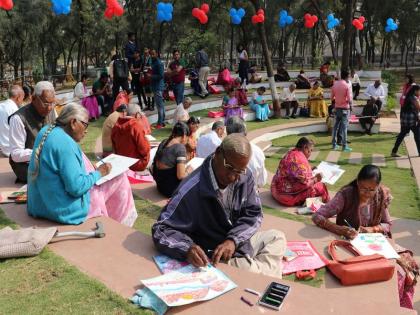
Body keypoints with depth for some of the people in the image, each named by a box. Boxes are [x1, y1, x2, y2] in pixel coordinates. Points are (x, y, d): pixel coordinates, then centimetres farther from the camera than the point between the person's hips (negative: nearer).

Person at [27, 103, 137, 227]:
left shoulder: (45, 132, 4)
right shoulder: (65, 143, -25)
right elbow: (77, 188, -26)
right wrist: (98, 173, -10)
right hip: (63, 210, -9)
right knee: (119, 178, 1)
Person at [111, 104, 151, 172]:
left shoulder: (116, 126, -2)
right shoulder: (136, 125, -22)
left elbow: (114, 148, 9)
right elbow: (144, 150, -21)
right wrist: (146, 142, -2)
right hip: (137, 165, -7)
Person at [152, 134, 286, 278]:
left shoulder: (245, 177, -11)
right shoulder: (192, 190, -28)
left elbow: (253, 214, -4)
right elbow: (161, 230, -25)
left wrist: (233, 240, -22)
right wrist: (187, 249, -44)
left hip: (239, 242, 6)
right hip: (213, 257, -6)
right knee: (250, 270, -25)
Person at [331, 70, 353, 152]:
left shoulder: (335, 84, 1)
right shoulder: (347, 86, -14)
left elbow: (332, 97, 6)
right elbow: (349, 99, -17)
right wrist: (350, 102, 4)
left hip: (337, 107, 5)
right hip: (345, 108, -5)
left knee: (336, 126, 11)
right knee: (344, 127, -2)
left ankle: (334, 144, 15)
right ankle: (344, 146, 0)